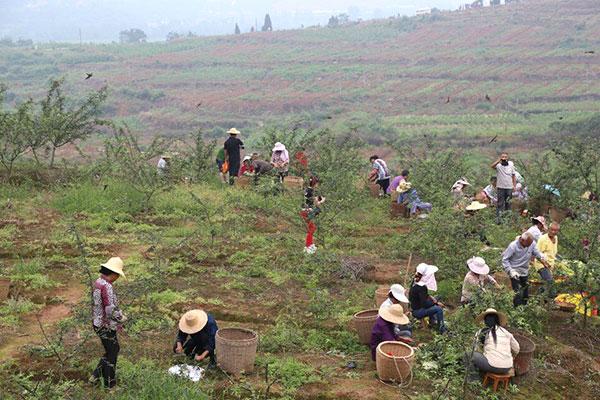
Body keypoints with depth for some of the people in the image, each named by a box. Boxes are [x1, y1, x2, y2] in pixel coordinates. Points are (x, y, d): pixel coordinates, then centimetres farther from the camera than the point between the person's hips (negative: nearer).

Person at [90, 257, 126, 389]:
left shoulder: (97, 283, 4)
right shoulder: (107, 287, -28)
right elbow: (111, 311, -30)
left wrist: (119, 313, 8)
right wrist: (122, 318, -10)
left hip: (99, 324, 9)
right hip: (107, 327, -9)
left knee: (114, 349, 24)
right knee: (111, 355, 9)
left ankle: (96, 376, 28)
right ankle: (110, 385, 25)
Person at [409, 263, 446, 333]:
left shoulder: (415, 282, 0)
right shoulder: (421, 287, -27)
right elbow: (424, 304, -25)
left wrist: (430, 297, 4)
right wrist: (436, 303, -13)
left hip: (415, 306, 10)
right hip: (417, 312, -10)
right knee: (439, 309, -17)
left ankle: (432, 321, 30)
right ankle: (442, 329, -7)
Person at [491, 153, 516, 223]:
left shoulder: (511, 164, 4)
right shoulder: (498, 165, -6)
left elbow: (513, 175, 10)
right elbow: (492, 166, -29)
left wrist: (514, 185, 4)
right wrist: (499, 160, -33)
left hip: (509, 187, 3)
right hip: (501, 187, -3)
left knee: (508, 203, 13)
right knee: (500, 204, -4)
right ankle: (498, 218, -2)